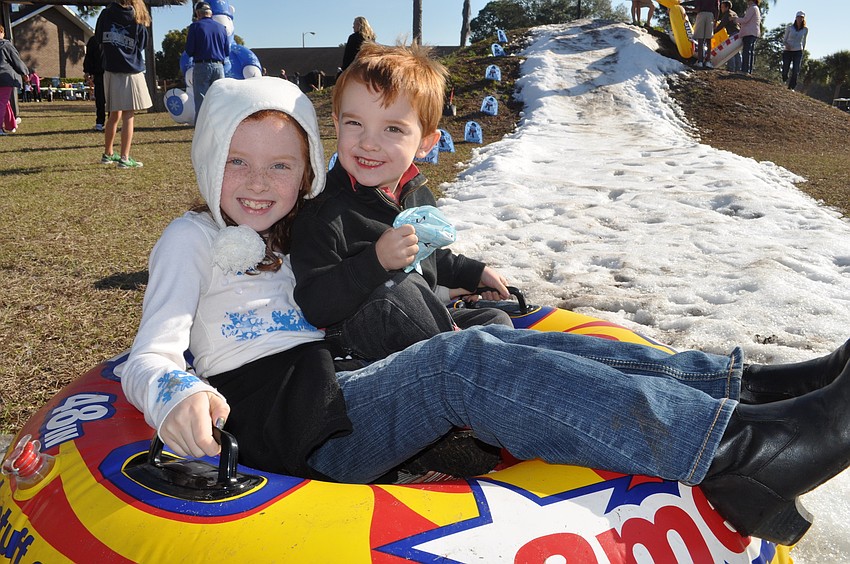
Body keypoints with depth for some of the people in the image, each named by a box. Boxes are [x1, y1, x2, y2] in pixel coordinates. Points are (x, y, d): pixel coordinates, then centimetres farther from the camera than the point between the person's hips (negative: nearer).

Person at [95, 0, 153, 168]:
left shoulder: (105, 14, 4)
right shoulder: (137, 20, -4)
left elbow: (98, 39, 12)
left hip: (110, 71, 4)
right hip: (130, 72, -4)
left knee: (114, 115, 15)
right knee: (128, 116, -3)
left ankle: (108, 154, 25)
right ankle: (124, 158, -6)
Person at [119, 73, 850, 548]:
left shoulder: (294, 235, 24)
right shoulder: (193, 237, 6)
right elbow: (150, 358, -6)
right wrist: (176, 396, -31)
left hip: (343, 389, 7)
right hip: (285, 427, -6)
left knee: (498, 343, -16)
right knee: (467, 362, -29)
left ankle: (738, 386, -22)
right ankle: (739, 449, -37)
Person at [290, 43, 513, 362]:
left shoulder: (417, 194, 3)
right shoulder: (325, 214, -22)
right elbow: (314, 308, -27)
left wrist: (472, 273, 31)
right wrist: (377, 261, -36)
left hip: (421, 323, 7)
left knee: (496, 320, 5)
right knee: (396, 288, -33)